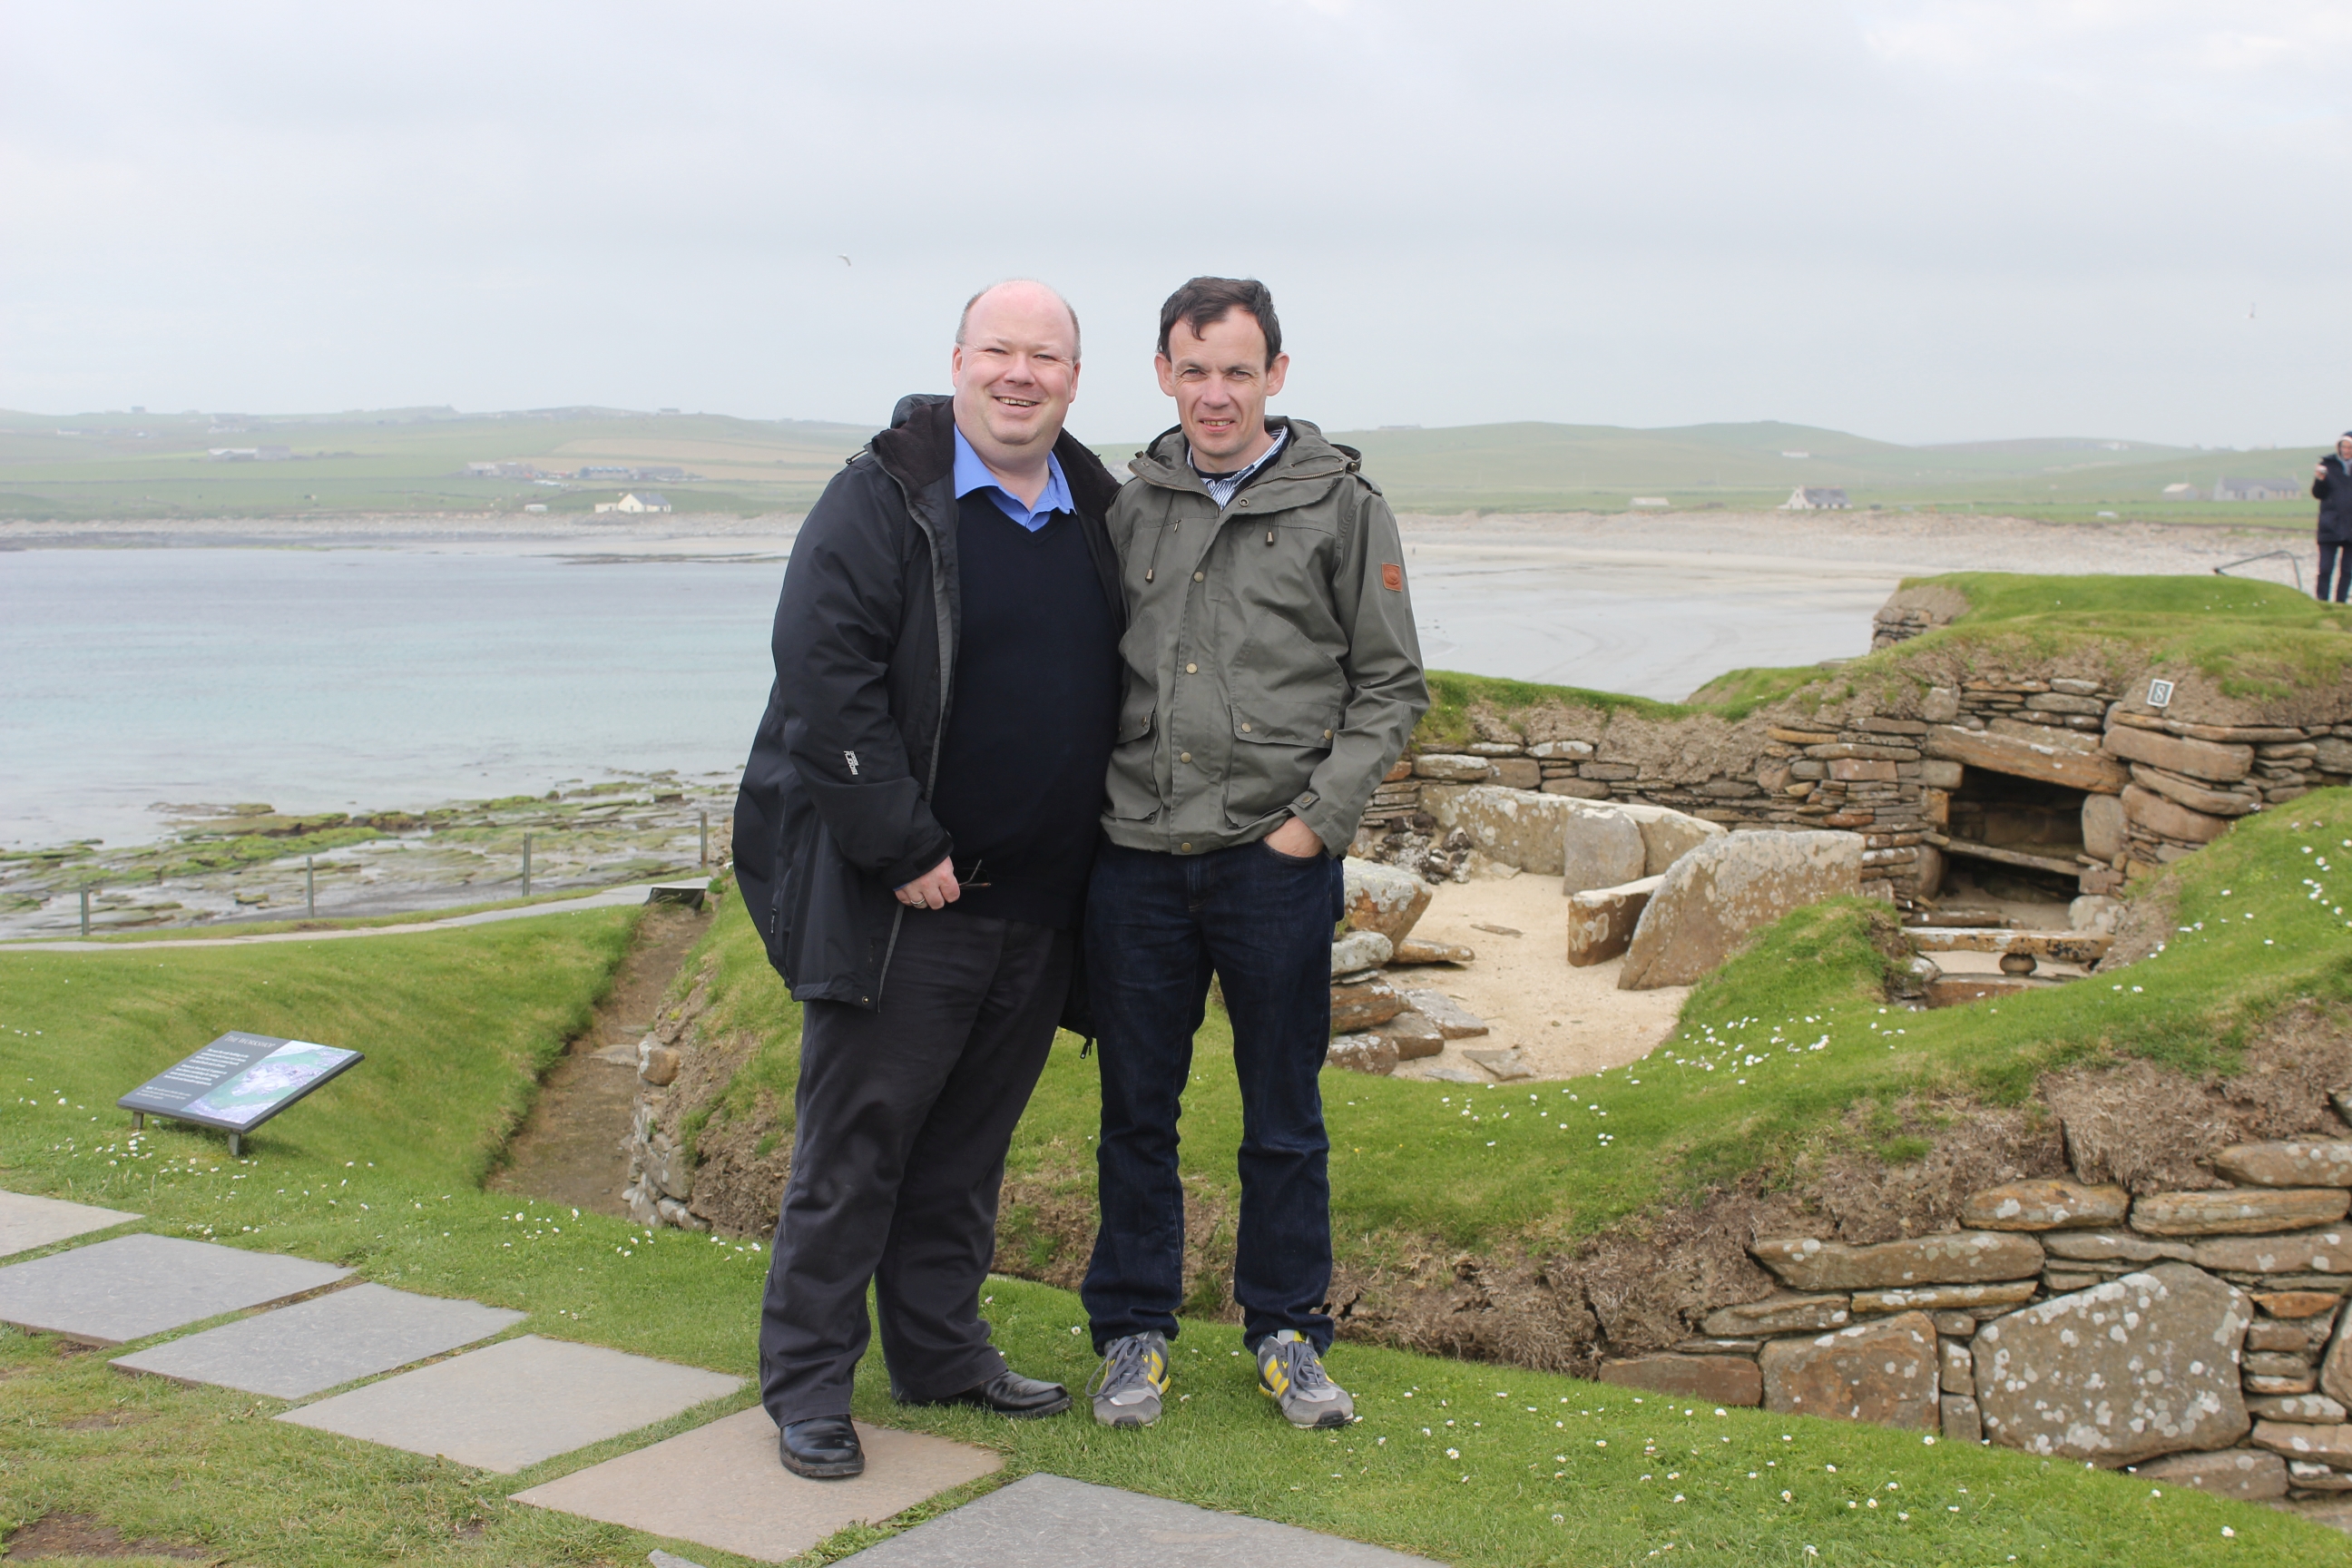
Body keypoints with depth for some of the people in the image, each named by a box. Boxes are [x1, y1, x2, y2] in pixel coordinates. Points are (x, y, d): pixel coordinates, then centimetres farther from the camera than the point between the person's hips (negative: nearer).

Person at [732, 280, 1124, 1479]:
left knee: (969, 1143, 16)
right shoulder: (881, 498, -9)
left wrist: (1086, 861, 12)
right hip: (896, 899, -6)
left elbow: (1116, 692, 19)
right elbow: (824, 679, -17)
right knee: (854, 1140, 1)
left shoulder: (1096, 514, 10)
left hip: (1034, 908, 6)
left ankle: (941, 1352, 30)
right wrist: (904, 850, -18)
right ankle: (807, 1383, 12)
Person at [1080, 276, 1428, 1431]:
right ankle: (1133, 1331, 24)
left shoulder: (1341, 506, 0)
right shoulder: (1132, 504, 8)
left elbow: (1390, 685, 1)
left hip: (1277, 860, -2)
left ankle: (1287, 1332, 24)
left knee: (1284, 1117, 9)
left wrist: (1319, 817, -8)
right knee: (1136, 1109, 10)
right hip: (1137, 859, 3)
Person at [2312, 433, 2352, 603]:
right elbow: (2318, 494, 1)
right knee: (2325, 568, -7)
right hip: (2330, 526, -2)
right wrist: (2320, 480, -16)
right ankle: (2322, 601, -2)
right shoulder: (2328, 465, 3)